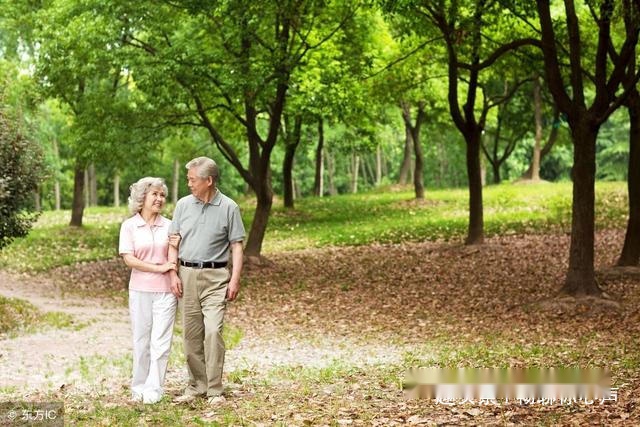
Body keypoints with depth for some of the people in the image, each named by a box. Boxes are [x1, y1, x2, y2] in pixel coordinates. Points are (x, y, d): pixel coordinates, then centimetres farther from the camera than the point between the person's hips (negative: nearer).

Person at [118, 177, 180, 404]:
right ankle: (139, 387, 17)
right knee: (141, 340, 7)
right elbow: (129, 259, -8)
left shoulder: (169, 226, 7)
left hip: (165, 290, 1)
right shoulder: (129, 226, 0)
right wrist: (159, 268, -13)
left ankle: (154, 390, 2)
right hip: (140, 289, -1)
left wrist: (176, 248, -8)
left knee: (160, 341, -3)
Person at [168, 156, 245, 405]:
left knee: (213, 331, -13)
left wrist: (235, 279, -8)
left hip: (215, 276, -4)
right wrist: (173, 274, 0)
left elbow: (237, 246, -1)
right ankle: (196, 386, 16)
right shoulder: (183, 205, 7)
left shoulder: (228, 208, -2)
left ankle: (215, 390, -7)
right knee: (191, 334, 7)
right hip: (187, 275, 4)